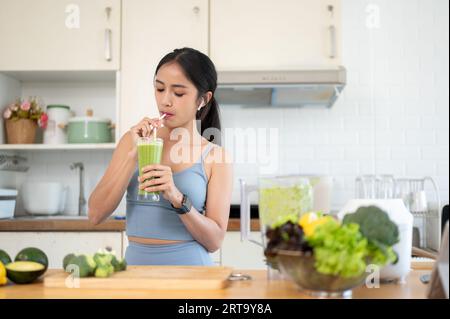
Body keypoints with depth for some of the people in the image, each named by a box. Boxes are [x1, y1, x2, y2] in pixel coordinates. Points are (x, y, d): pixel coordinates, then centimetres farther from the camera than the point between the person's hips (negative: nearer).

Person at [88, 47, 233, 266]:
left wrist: (177, 198, -19)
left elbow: (214, 240, -4)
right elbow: (96, 215, -1)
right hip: (136, 262, 2)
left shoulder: (216, 157, 0)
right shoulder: (134, 140, 6)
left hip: (189, 266, -2)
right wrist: (133, 156, -10)